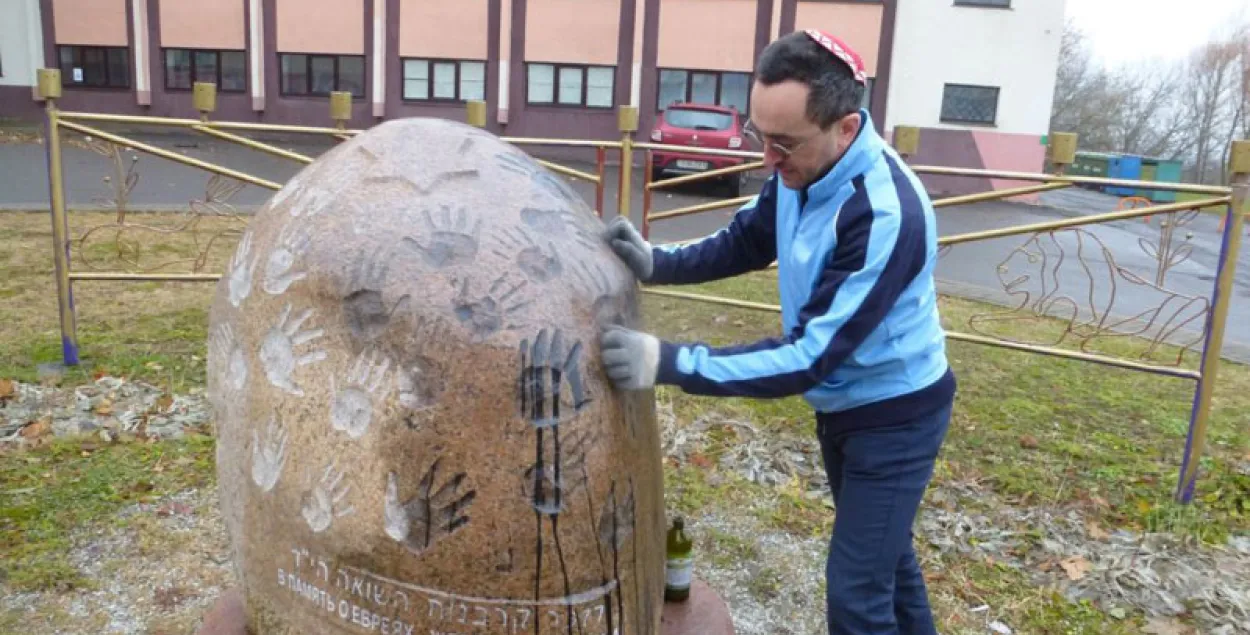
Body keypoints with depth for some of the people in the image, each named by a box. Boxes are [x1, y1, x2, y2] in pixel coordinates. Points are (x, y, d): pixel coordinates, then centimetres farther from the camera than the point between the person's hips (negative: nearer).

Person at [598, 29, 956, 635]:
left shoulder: (887, 216, -34)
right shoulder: (802, 167, -10)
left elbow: (810, 357, -35)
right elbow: (743, 242, 5)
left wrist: (670, 363, -41)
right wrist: (656, 262, -14)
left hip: (895, 415, -8)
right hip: (842, 405, 8)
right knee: (882, 552, 26)